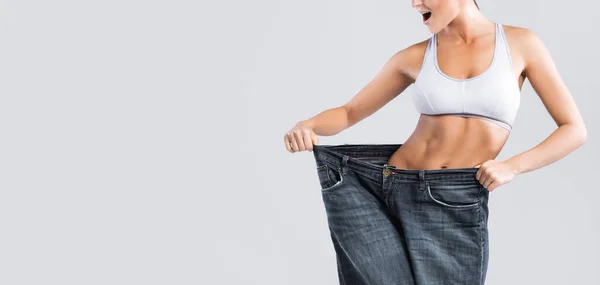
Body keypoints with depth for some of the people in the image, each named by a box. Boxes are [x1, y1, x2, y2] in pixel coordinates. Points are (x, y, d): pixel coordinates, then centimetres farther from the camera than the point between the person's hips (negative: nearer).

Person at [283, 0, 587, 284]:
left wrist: (512, 167, -11)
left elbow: (574, 129, 3)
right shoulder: (415, 57, 5)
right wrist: (306, 126, -8)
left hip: (460, 207, -1)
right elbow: (349, 112, 13)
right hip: (388, 189, 1)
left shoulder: (521, 44, 0)